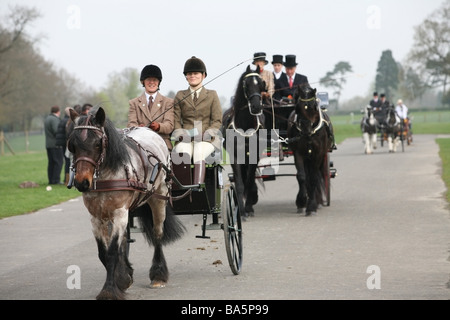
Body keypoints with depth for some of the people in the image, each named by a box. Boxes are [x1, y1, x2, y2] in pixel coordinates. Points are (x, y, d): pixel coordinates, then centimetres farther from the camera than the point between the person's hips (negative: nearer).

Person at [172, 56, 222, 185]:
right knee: (182, 153, -34)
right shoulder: (180, 96, 18)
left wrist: (206, 135, -11)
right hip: (186, 138, 1)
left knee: (199, 152, -36)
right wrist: (181, 134, -8)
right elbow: (176, 120, 12)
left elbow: (217, 121, 7)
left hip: (207, 138, -1)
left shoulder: (212, 95, 14)